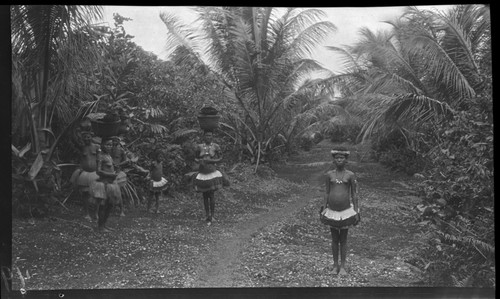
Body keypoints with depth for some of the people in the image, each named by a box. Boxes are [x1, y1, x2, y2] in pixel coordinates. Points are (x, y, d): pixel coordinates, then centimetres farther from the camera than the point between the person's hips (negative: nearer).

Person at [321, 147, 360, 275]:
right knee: (334, 239, 11)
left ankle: (343, 266, 20)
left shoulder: (350, 175, -4)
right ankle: (335, 265, 24)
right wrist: (324, 210, 5)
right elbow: (327, 193, 6)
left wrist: (356, 211, -4)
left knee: (343, 239, 9)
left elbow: (354, 194, -1)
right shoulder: (329, 175, 1)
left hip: (346, 211, -2)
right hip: (332, 211, 2)